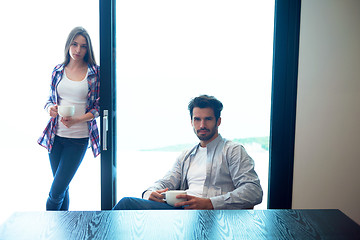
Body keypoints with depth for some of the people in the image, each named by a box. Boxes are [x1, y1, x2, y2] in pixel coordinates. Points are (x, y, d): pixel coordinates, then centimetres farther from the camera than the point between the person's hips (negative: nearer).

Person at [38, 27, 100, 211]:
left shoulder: (94, 72, -3)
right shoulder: (58, 70, 7)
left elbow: (98, 106, -3)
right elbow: (50, 99, 15)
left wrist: (77, 120, -17)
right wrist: (50, 108, -8)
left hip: (78, 138, -3)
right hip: (56, 135, 3)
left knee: (57, 191, -3)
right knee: (62, 188, 12)